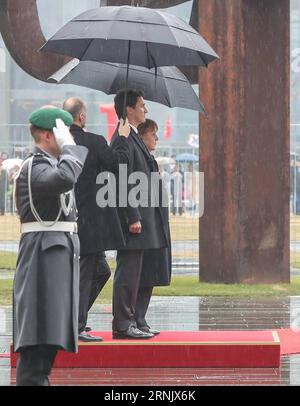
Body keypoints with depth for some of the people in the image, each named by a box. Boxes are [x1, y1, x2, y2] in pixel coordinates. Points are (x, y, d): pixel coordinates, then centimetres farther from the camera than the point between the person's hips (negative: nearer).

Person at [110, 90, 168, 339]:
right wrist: (133, 217, -21)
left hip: (141, 214, 11)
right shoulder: (123, 139, -14)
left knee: (132, 272, 13)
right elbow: (124, 182, -19)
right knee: (128, 272, -8)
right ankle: (123, 325, -5)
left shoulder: (133, 138, 19)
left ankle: (130, 322, 17)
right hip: (133, 217, -11)